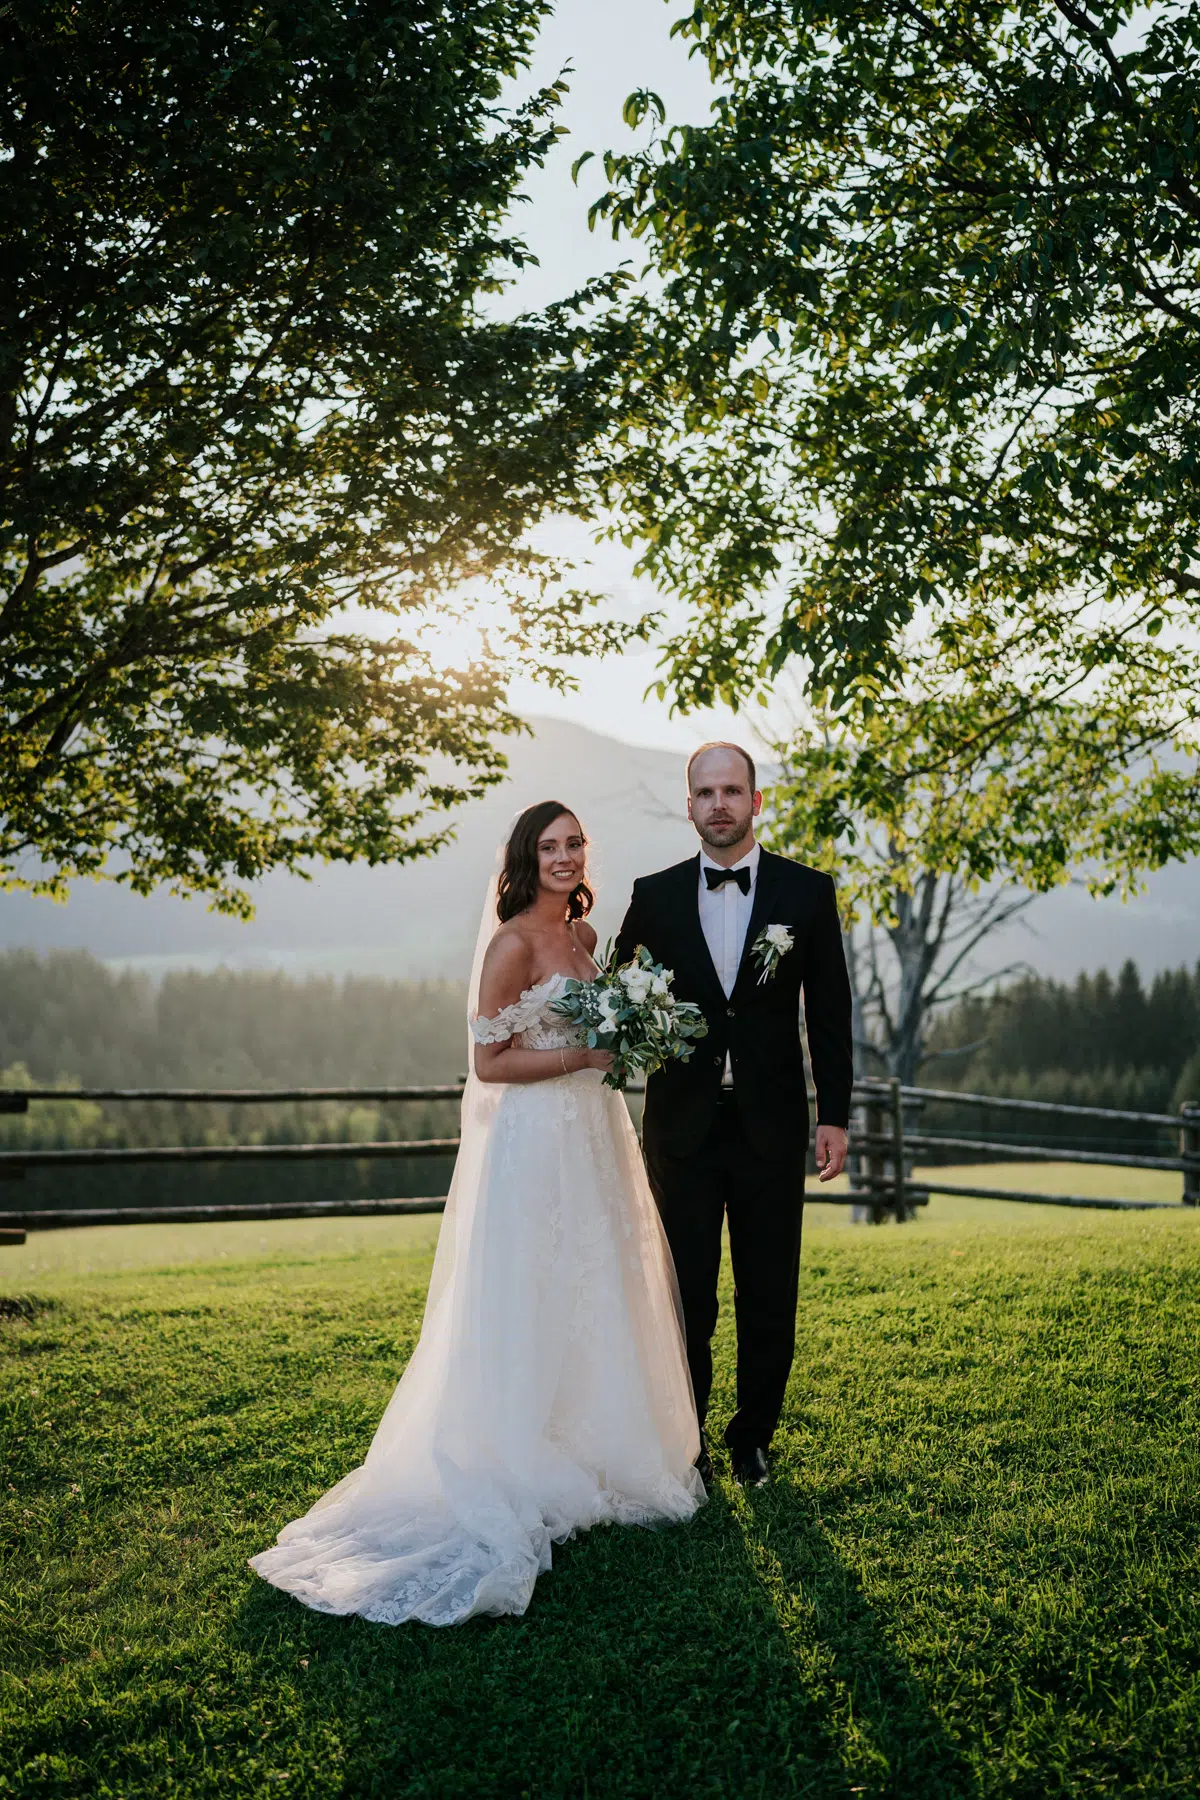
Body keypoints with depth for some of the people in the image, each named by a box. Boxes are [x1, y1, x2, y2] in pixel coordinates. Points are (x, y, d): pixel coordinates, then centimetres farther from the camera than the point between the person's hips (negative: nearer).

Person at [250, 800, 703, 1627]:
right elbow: (491, 1062, -15)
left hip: (594, 1132, 8)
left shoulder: (583, 933, 11)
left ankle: (589, 1452, 30)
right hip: (534, 1139, -8)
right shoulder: (512, 942, -13)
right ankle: (522, 1471, 12)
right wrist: (588, 1055, -19)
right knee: (532, 1306, 0)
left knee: (596, 1298, 15)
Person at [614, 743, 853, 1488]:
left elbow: (830, 1013, 1)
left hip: (771, 1126, 0)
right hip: (683, 1125, 1)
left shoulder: (808, 890, 0)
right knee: (686, 1294, 8)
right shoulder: (654, 895, 3)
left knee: (769, 1298, 9)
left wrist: (835, 1114, -2)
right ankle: (685, 1443, 24)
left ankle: (753, 1437, 26)